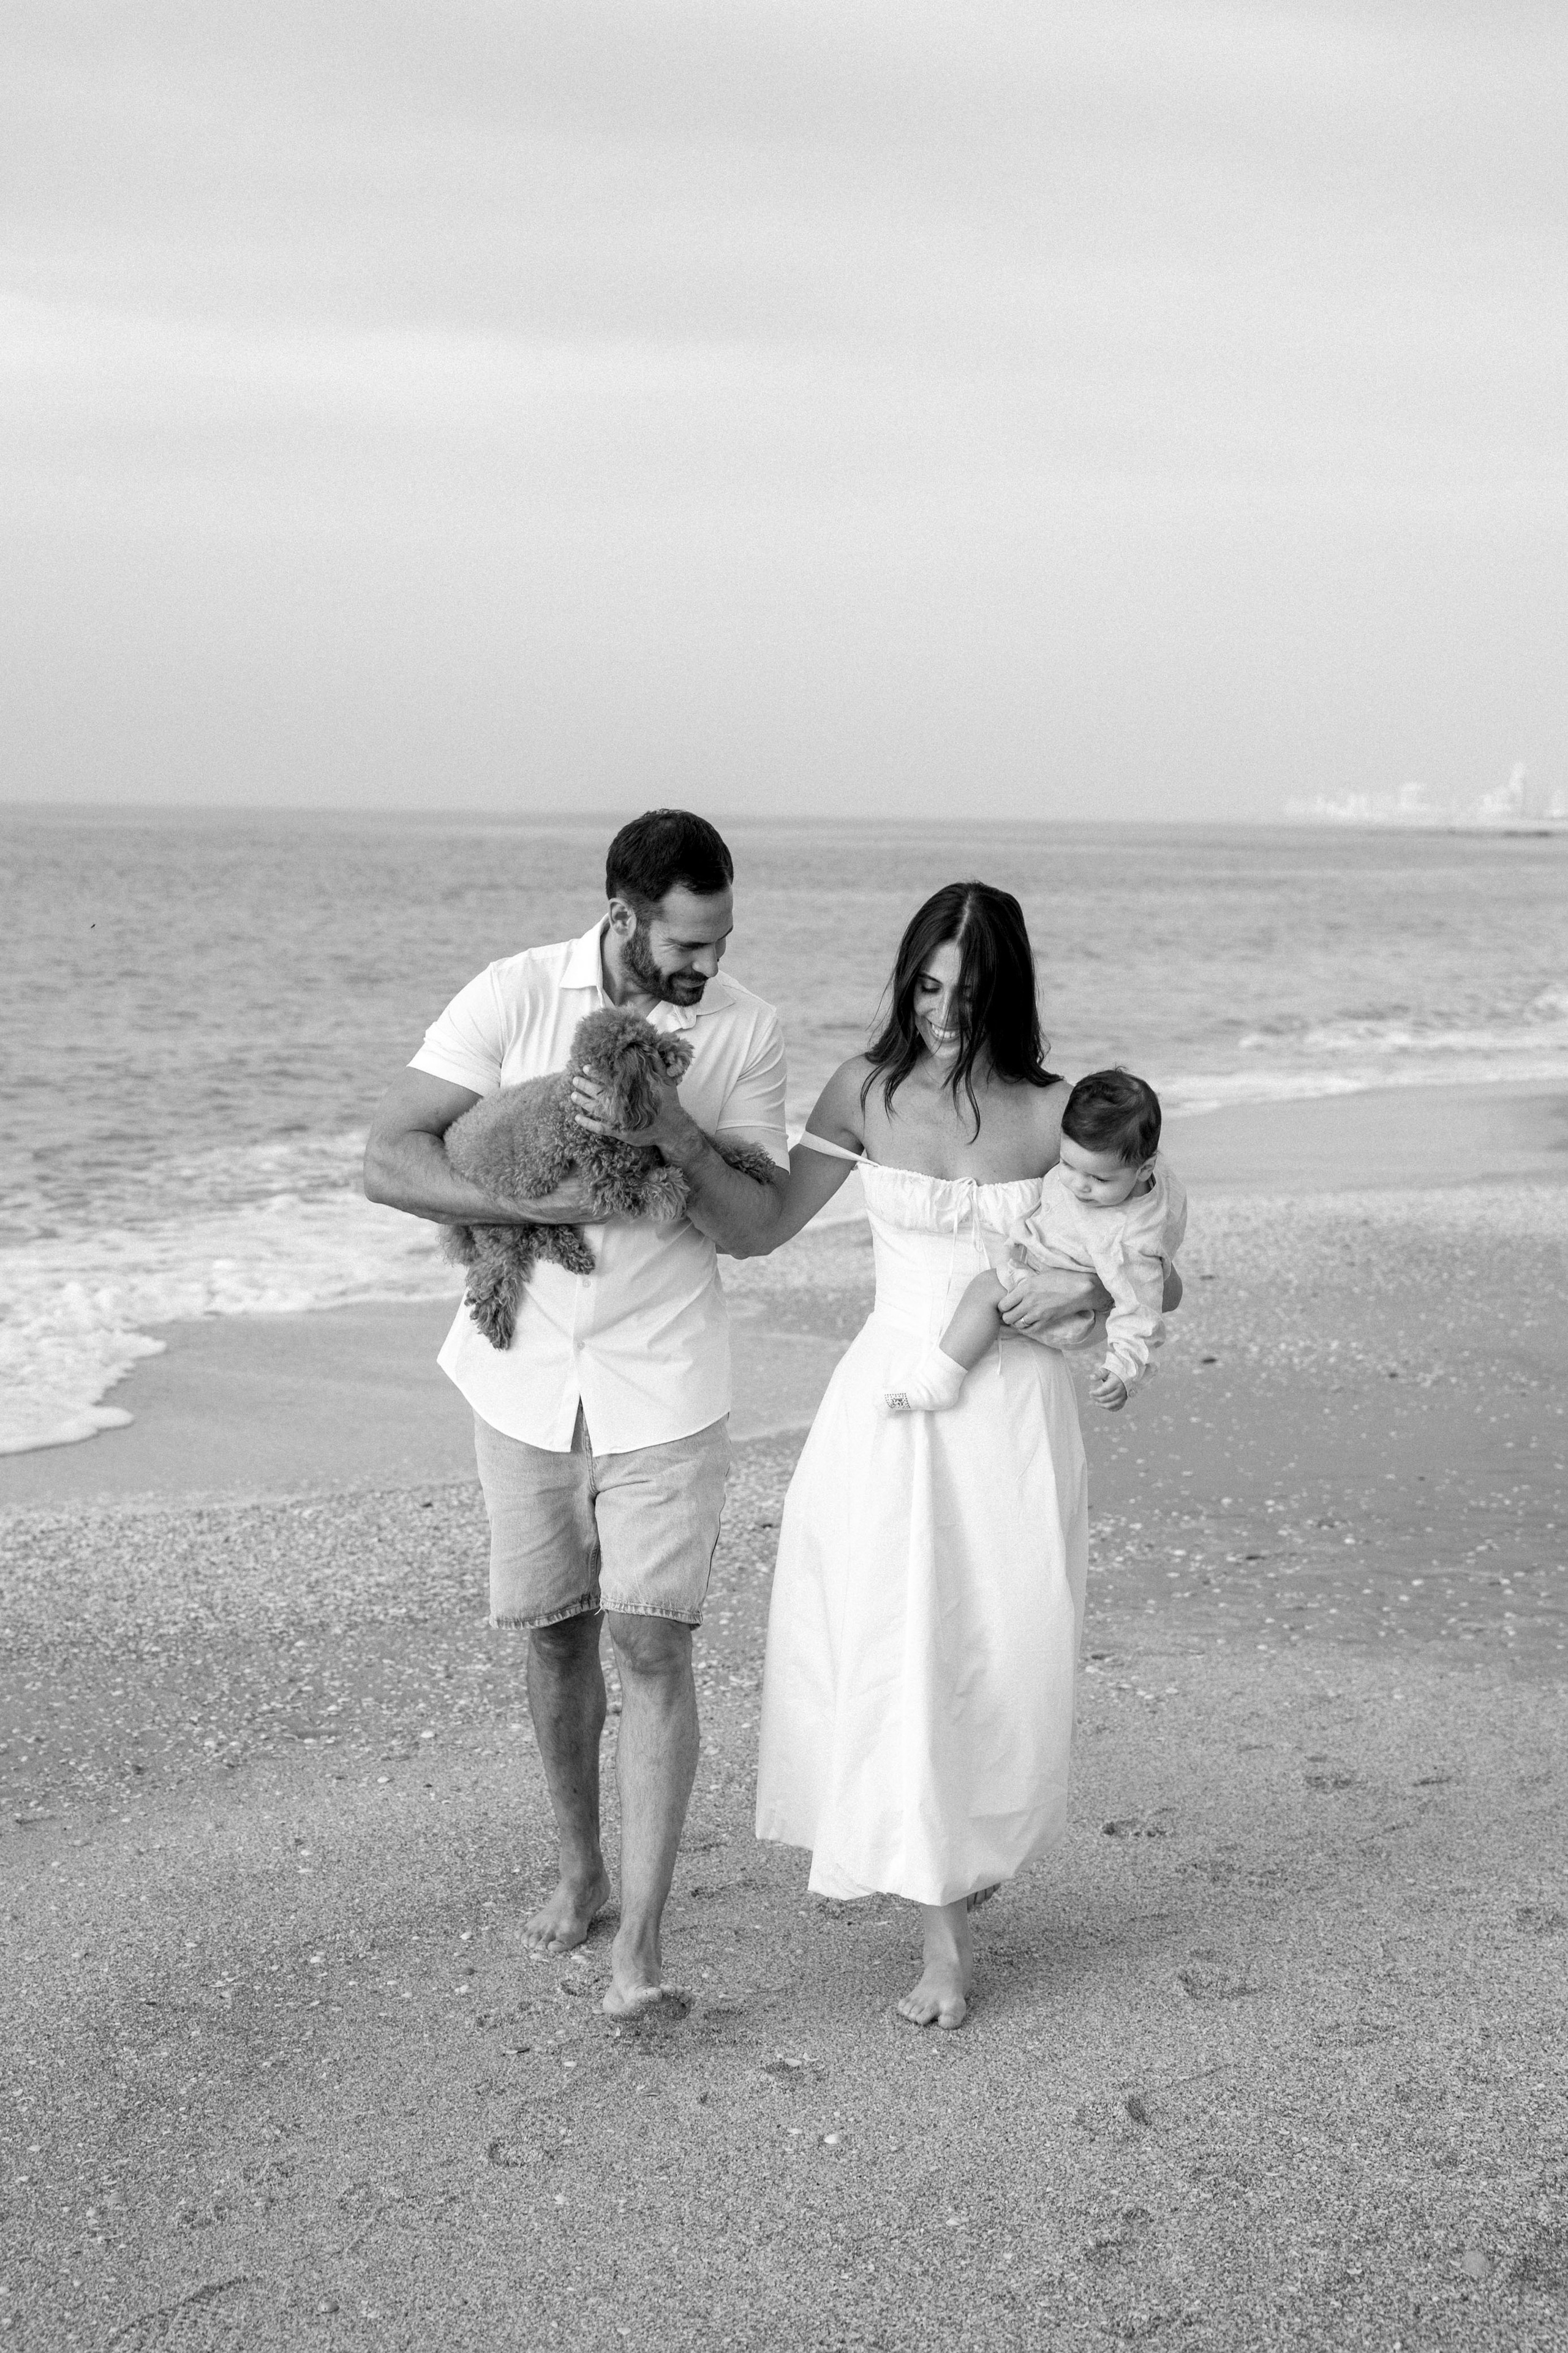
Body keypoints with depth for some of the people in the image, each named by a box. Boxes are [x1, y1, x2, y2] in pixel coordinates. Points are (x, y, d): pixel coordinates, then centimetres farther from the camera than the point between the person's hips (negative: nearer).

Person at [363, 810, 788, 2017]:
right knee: (557, 1635, 13)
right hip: (525, 1373, 1)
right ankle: (580, 1867, 33)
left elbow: (755, 1226, -9)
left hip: (663, 1385, -1)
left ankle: (641, 1941, -4)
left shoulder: (747, 1027, -7)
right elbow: (390, 1158, -14)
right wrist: (548, 1204, -25)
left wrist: (683, 1143, -28)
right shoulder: (514, 995, -10)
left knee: (652, 1645, -8)